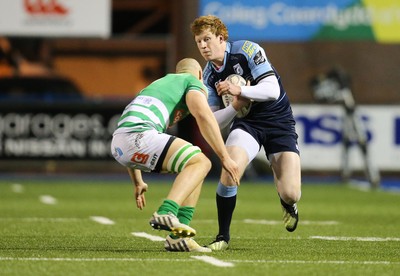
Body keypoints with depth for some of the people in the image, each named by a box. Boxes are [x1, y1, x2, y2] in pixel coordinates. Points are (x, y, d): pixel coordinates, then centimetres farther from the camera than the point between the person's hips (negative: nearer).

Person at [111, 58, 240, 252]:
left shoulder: (161, 82, 37)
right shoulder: (193, 81, 13)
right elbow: (203, 115, -8)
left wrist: (137, 182, 39)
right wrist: (225, 157, -5)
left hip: (119, 148, 8)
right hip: (138, 135, -8)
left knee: (196, 163, 17)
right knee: (200, 162, -6)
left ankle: (178, 236, 7)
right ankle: (166, 213, -27)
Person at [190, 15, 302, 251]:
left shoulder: (247, 50, -14)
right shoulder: (209, 76, 0)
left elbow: (273, 90, -21)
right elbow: (214, 121, -3)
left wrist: (239, 91, -33)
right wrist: (237, 105, -21)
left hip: (279, 122, -3)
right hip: (247, 123, 3)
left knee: (290, 194, -15)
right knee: (229, 172, -27)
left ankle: (288, 205, 26)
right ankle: (223, 237, -10)